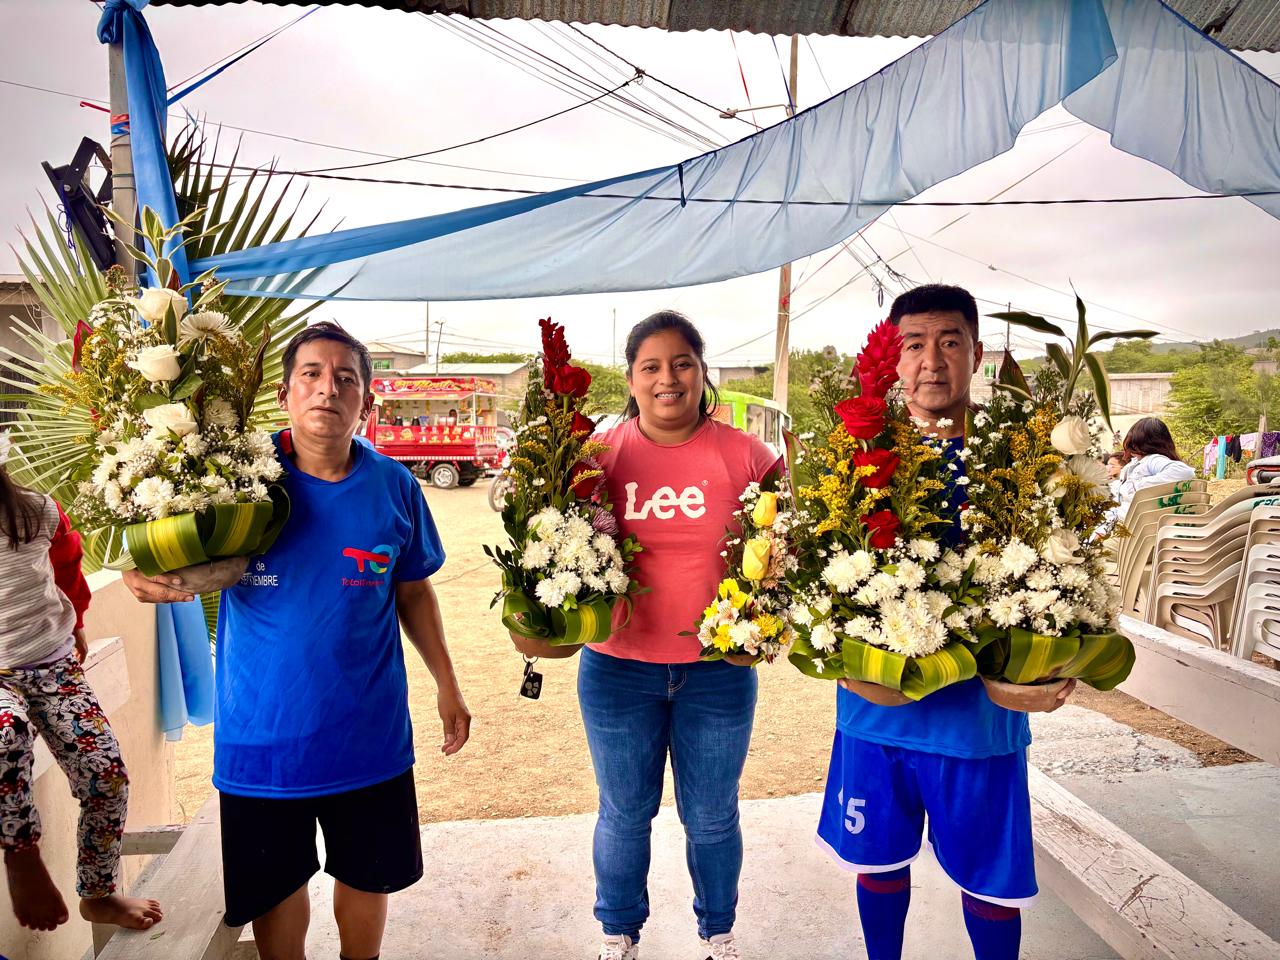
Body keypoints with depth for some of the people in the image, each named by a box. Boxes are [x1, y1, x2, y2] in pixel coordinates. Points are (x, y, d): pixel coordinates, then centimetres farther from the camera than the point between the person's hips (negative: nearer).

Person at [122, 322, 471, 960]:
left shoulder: (395, 487, -6)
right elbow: (161, 563, -3)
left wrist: (446, 684, 6)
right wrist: (149, 579, -27)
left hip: (369, 733, 1)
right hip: (262, 733, -1)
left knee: (369, 876, 20)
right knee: (275, 885, 19)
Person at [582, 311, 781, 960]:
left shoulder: (746, 456, -4)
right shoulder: (601, 455, -4)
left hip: (720, 669, 0)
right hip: (618, 668, 0)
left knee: (711, 818, 18)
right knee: (624, 814, 18)